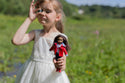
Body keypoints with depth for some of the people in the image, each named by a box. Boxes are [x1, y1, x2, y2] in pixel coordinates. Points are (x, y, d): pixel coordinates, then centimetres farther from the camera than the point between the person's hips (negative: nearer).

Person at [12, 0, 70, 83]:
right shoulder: (36, 33, 2)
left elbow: (63, 66, -4)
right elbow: (16, 41, -14)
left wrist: (61, 66, -30)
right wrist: (29, 19, -9)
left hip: (51, 76, -2)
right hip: (32, 74, 3)